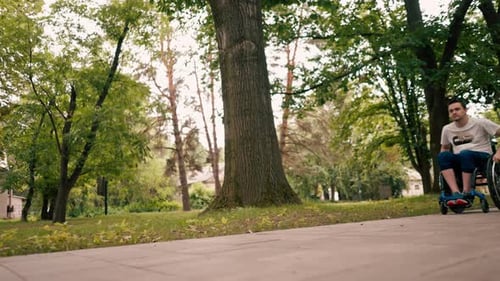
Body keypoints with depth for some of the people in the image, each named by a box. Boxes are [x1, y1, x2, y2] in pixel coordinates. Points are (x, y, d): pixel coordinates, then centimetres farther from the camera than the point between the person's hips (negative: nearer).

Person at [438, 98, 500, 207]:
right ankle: (456, 193, -39)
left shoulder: (480, 123, -3)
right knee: (442, 155, -28)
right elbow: (445, 148, 21)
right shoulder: (447, 129, 9)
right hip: (461, 163, 4)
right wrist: (443, 164, 1)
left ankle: (466, 193, -30)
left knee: (465, 153, -38)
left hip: (483, 158, -3)